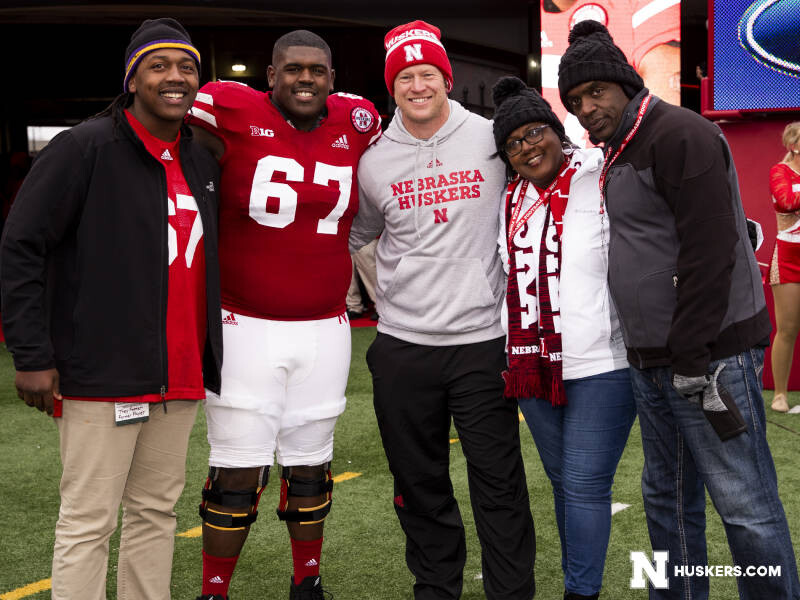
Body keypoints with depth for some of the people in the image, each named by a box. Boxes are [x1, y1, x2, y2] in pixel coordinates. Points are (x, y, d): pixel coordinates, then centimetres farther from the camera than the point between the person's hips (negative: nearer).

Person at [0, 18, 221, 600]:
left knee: (157, 511, 14)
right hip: (103, 376, -6)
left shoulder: (203, 165, 13)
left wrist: (208, 355, 17)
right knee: (87, 522, 0)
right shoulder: (86, 147, -7)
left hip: (181, 377, 7)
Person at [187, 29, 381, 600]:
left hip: (325, 331, 4)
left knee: (310, 465, 15)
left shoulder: (356, 122, 5)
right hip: (245, 327, -3)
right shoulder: (232, 109, -7)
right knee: (238, 470, 0)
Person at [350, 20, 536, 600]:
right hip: (403, 346, 2)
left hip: (484, 339, -2)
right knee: (420, 485, 13)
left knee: (500, 482, 3)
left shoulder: (492, 139, -1)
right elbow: (352, 236, 21)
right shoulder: (375, 161, 4)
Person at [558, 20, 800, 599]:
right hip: (651, 362, 10)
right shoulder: (619, 154, 18)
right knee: (667, 497, 16)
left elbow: (710, 250, -19)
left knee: (746, 507, -4)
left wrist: (691, 358, -20)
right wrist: (656, 357, 16)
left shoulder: (679, 134, -11)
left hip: (709, 354, -10)